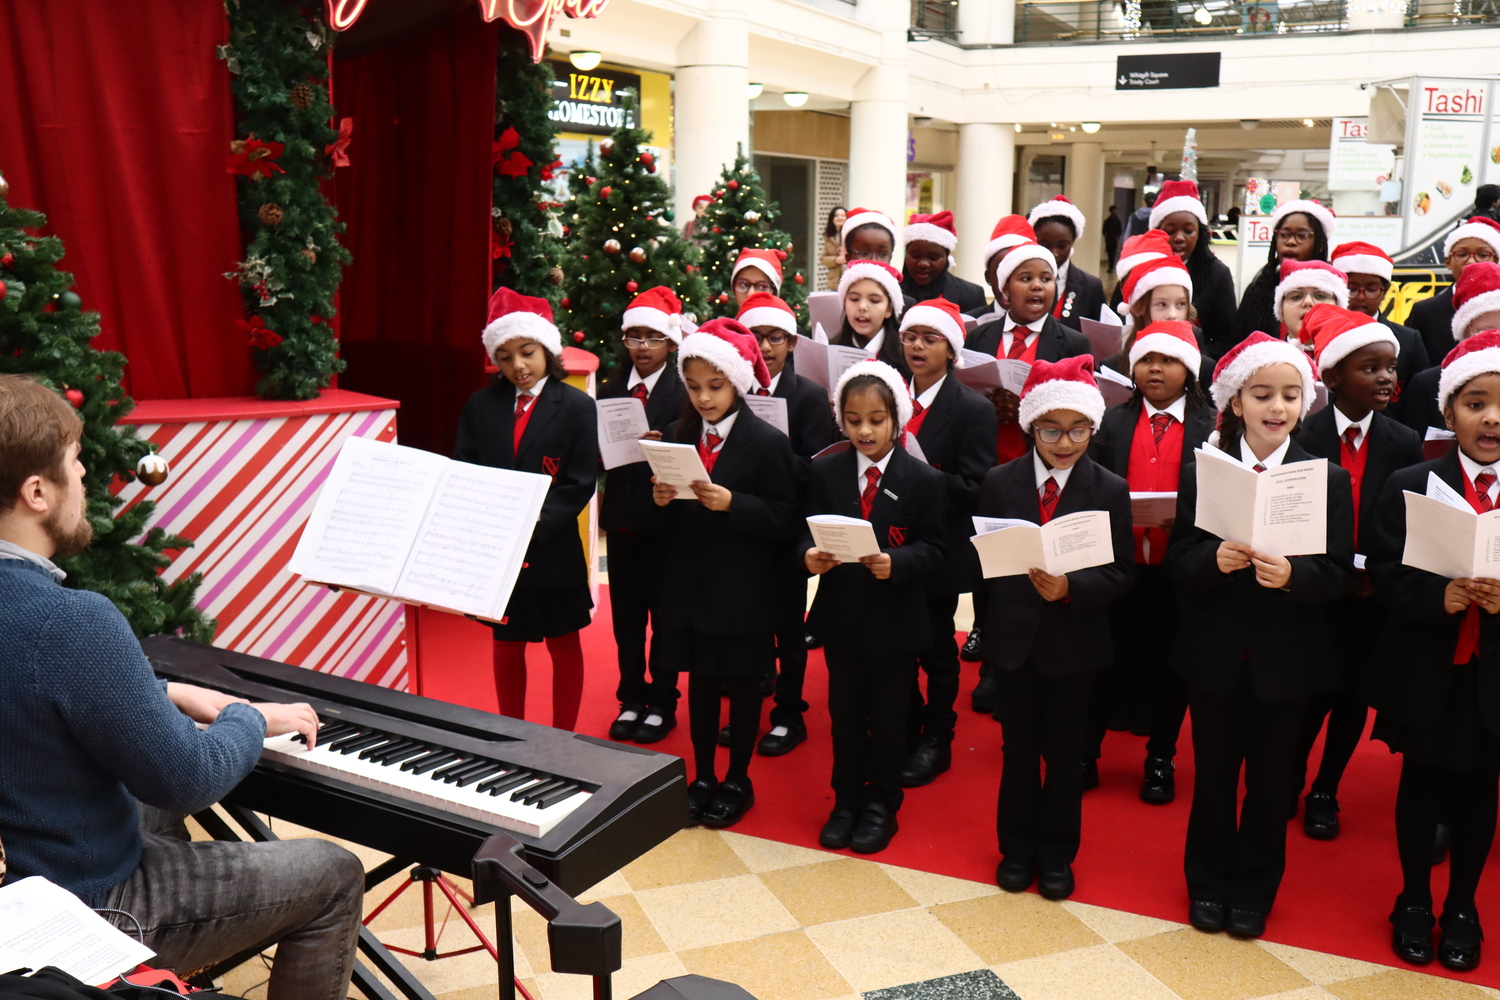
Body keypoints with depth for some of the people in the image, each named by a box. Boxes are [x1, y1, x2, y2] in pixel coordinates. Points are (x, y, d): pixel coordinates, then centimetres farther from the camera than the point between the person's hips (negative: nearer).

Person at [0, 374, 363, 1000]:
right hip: (87, 906, -9)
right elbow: (188, 780, -23)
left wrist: (168, 695, 11)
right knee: (335, 875, 4)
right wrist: (253, 719, -5)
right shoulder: (72, 622, -33)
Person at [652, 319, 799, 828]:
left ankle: (738, 782, 26)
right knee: (700, 680, 16)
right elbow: (666, 521, 8)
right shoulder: (678, 437, 5)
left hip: (743, 593, -4)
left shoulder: (768, 442, -10)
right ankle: (702, 777, 31)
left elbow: (783, 521, -14)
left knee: (742, 685, 9)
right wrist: (660, 500, -13)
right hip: (689, 585, 5)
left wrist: (732, 504, -27)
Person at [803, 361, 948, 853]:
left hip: (896, 618, -2)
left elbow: (933, 548, -9)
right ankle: (846, 800, 31)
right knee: (844, 713, 14)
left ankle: (881, 805, 28)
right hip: (841, 613, 2)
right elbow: (808, 532, -1)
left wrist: (895, 563, -28)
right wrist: (810, 555, -23)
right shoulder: (825, 471, 0)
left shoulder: (924, 479, -7)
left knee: (888, 716, 11)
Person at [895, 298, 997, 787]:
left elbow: (973, 488, -16)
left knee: (936, 646, 11)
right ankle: (905, 729, 32)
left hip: (940, 550, -4)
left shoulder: (974, 409, -9)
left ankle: (936, 741, 27)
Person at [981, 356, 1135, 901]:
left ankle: (1056, 855, 29)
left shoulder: (1110, 490, -5)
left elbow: (1120, 573, -8)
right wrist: (989, 626, -8)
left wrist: (1070, 587, -25)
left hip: (1074, 642, -1)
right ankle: (1017, 849, 31)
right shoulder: (999, 482, -2)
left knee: (1065, 754, 11)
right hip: (1013, 638, 1)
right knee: (1018, 750, 14)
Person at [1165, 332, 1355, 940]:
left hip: (1286, 660, 0)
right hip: (1215, 654, 0)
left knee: (1270, 781, 13)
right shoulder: (1201, 474, -2)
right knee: (1213, 775, 13)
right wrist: (1214, 560, -27)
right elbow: (1177, 562, -6)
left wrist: (1293, 575, -28)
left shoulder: (1330, 480, -3)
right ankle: (1208, 883, 33)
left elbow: (1340, 575, -9)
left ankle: (1254, 890, 33)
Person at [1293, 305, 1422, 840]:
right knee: (1312, 692, 5)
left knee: (1354, 696, 13)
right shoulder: (1300, 439, -11)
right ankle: (1289, 782, 32)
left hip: (1373, 601, 3)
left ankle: (1325, 793, 33)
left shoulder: (1405, 444, -2)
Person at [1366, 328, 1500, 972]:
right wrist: (1440, 596, -26)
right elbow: (1384, 577, -8)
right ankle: (1414, 902, 33)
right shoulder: (1409, 488, -4)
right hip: (1427, 673, -1)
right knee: (1421, 787, 14)